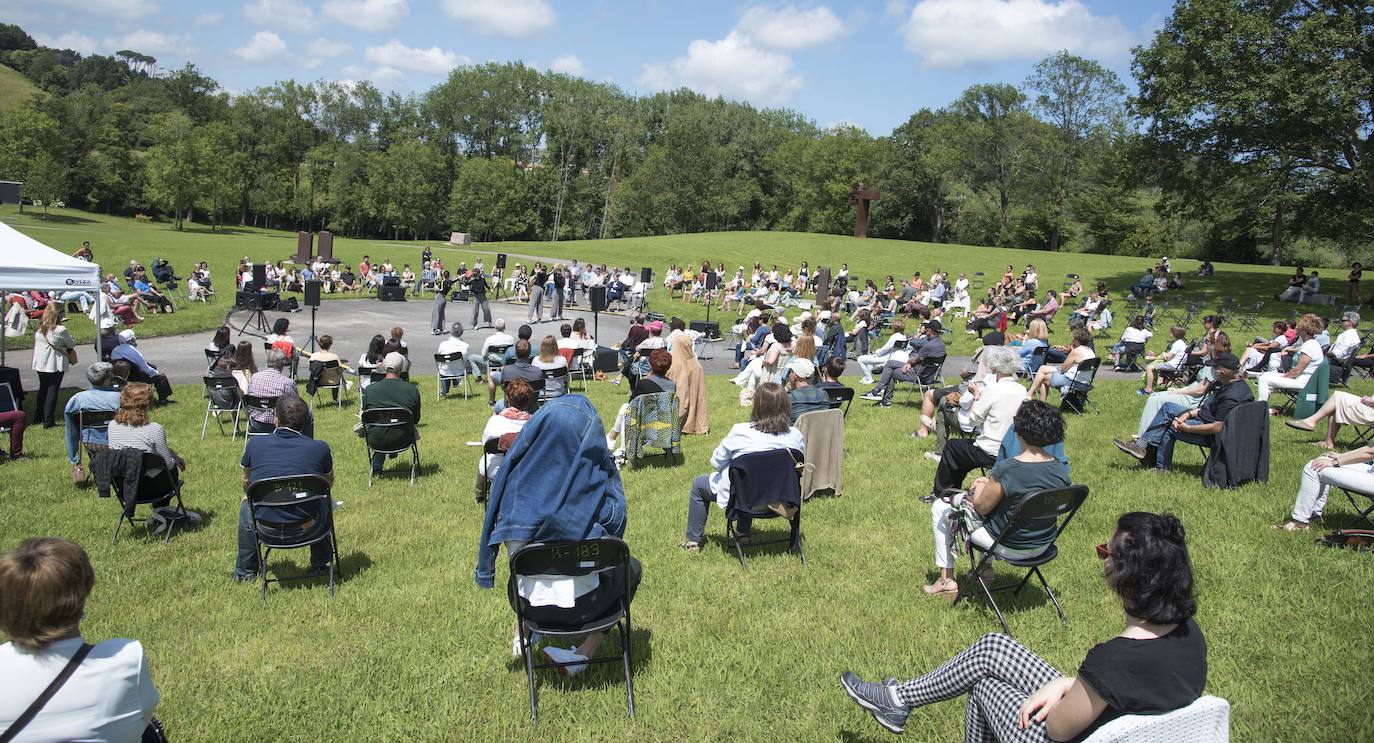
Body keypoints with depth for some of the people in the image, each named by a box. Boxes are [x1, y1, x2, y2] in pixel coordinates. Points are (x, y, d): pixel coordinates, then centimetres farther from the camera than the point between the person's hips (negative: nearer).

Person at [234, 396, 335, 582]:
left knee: (246, 504, 34)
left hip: (267, 526, 1)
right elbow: (329, 482, 15)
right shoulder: (320, 448, -5)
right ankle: (320, 564, 41)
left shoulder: (255, 443, -2)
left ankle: (244, 571, 46)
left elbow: (247, 483, 17)